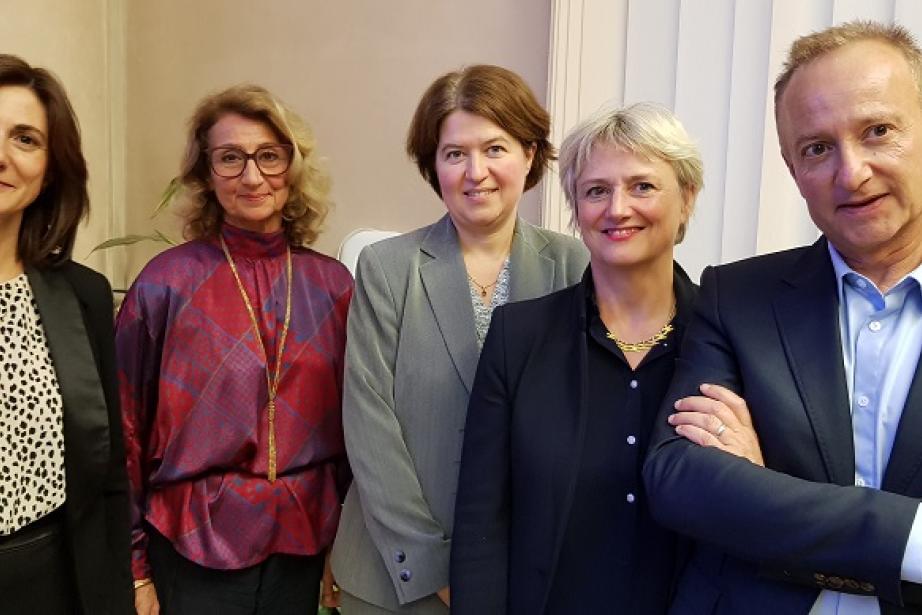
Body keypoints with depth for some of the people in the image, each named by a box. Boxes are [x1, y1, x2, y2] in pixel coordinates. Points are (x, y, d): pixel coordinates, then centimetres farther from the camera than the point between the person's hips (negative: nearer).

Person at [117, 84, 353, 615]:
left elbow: (351, 421, 5)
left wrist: (346, 542, 7)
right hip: (194, 548, -2)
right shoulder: (167, 282, -9)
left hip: (303, 549, 3)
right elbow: (127, 430, -4)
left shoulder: (332, 284, -2)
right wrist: (134, 567, -2)